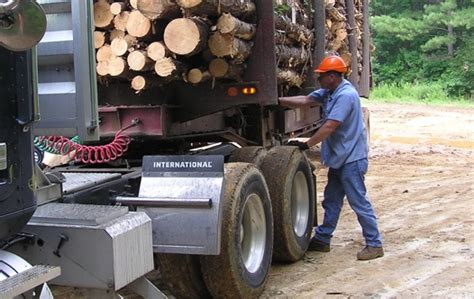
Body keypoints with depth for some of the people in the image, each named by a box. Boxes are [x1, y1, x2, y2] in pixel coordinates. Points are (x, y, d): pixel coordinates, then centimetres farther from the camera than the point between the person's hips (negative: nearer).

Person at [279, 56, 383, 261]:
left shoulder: (345, 95, -22)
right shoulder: (329, 92, 8)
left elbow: (329, 127, -25)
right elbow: (305, 101, 10)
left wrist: (306, 145, -19)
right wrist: (277, 101, 2)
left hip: (351, 158, -10)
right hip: (339, 158, 10)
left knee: (359, 202, -4)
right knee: (331, 200, 16)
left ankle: (374, 245, 5)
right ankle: (322, 240, 26)